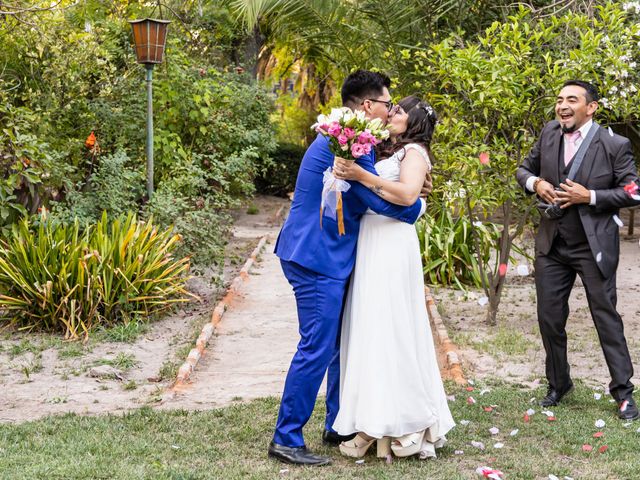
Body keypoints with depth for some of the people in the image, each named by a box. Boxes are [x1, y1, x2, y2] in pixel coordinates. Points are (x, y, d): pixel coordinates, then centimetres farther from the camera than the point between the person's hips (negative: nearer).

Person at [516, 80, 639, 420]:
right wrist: (535, 183, -7)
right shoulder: (549, 133, 3)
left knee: (606, 317, 2)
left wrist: (589, 196, -19)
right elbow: (525, 168, 15)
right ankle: (558, 384, 28)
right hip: (552, 245, 5)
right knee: (549, 318, 10)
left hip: (595, 246, -4)